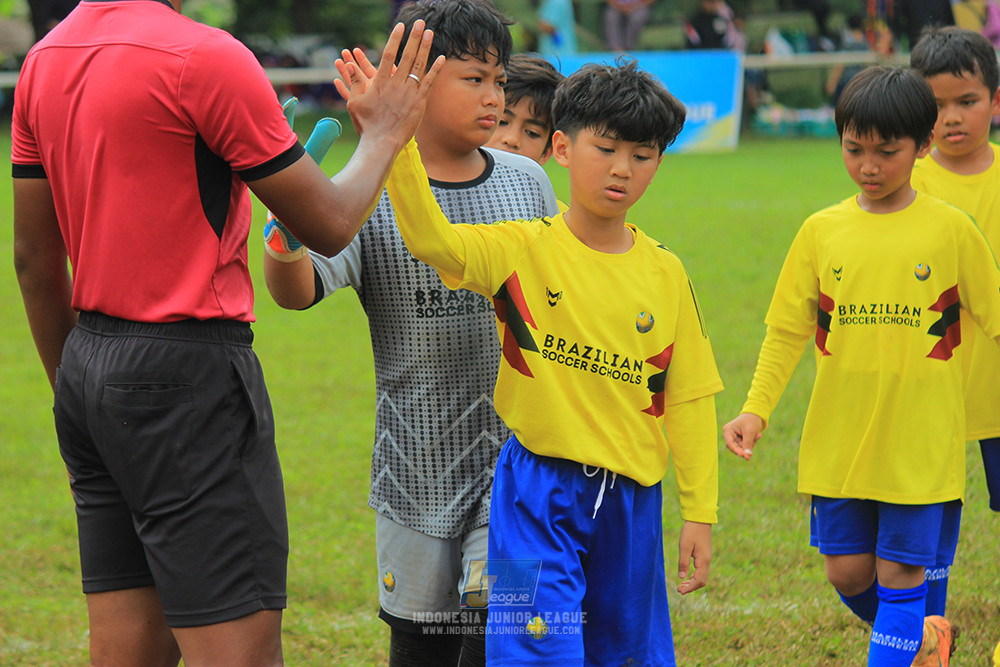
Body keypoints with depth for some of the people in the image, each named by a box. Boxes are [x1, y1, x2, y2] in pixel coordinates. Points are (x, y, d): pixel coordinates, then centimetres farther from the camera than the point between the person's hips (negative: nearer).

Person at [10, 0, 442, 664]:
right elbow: (329, 225, -7)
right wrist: (383, 136, 11)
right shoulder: (205, 58, -14)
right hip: (186, 374, -8)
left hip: (87, 361, 8)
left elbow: (35, 258, 15)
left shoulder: (44, 61, 10)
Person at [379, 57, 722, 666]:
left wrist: (700, 514, 6)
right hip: (539, 485, -4)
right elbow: (431, 238, -23)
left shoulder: (666, 274, 4)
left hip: (632, 499, 4)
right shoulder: (524, 249, -5)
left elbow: (688, 399, 7)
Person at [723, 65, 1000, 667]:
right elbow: (787, 332, 6)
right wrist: (757, 410, -3)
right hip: (838, 440, 3)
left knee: (900, 576, -3)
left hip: (920, 442, -3)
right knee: (847, 573, 8)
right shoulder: (822, 232, 3)